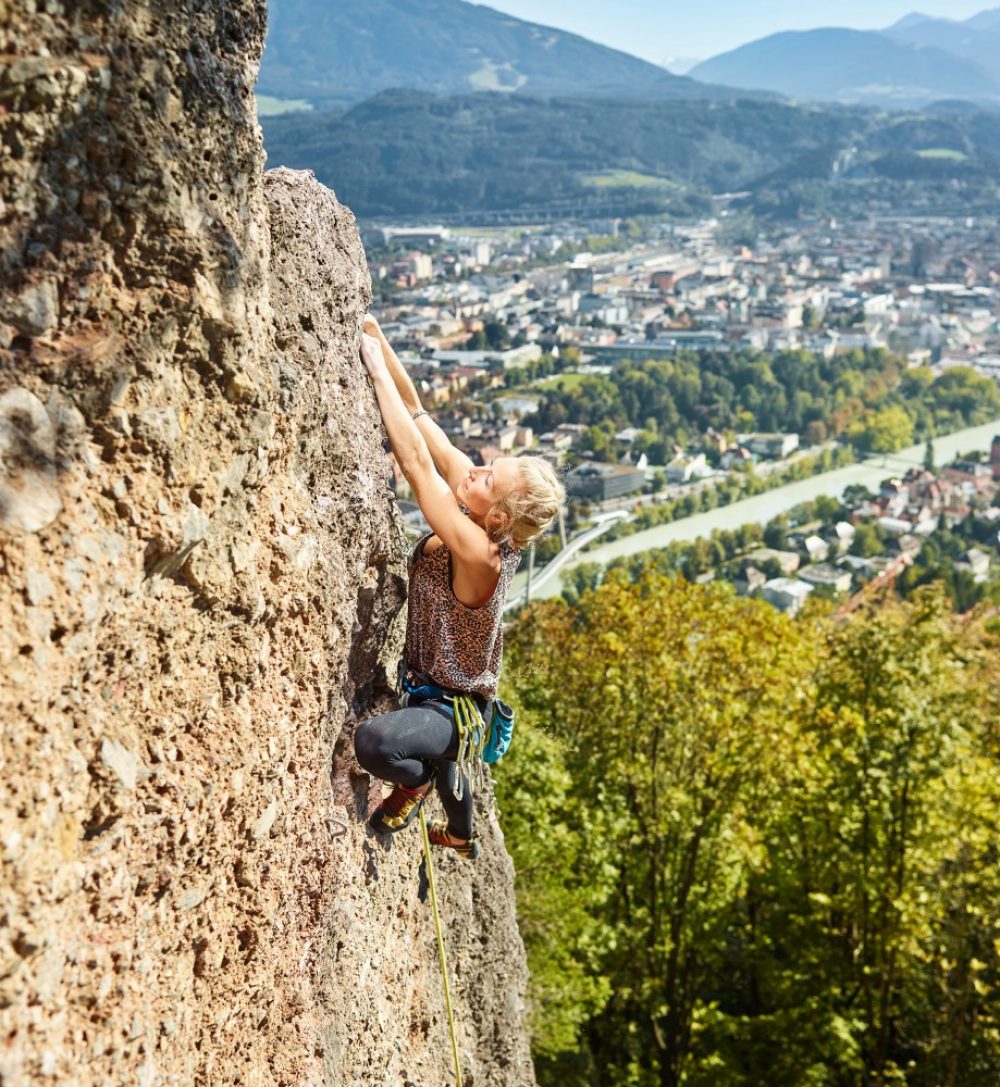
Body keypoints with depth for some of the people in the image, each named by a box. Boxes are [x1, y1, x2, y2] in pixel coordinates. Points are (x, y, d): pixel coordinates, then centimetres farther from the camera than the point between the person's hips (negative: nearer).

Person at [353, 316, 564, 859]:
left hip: (451, 707, -9)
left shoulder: (477, 553, -35)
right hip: (433, 686, 9)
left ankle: (416, 783, -1)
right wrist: (378, 341, -24)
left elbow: (414, 459, -38)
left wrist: (377, 369, -33)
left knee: (373, 741, -36)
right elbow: (416, 413, -16)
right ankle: (461, 835, 68)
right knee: (435, 751, 38)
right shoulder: (472, 497, -15)